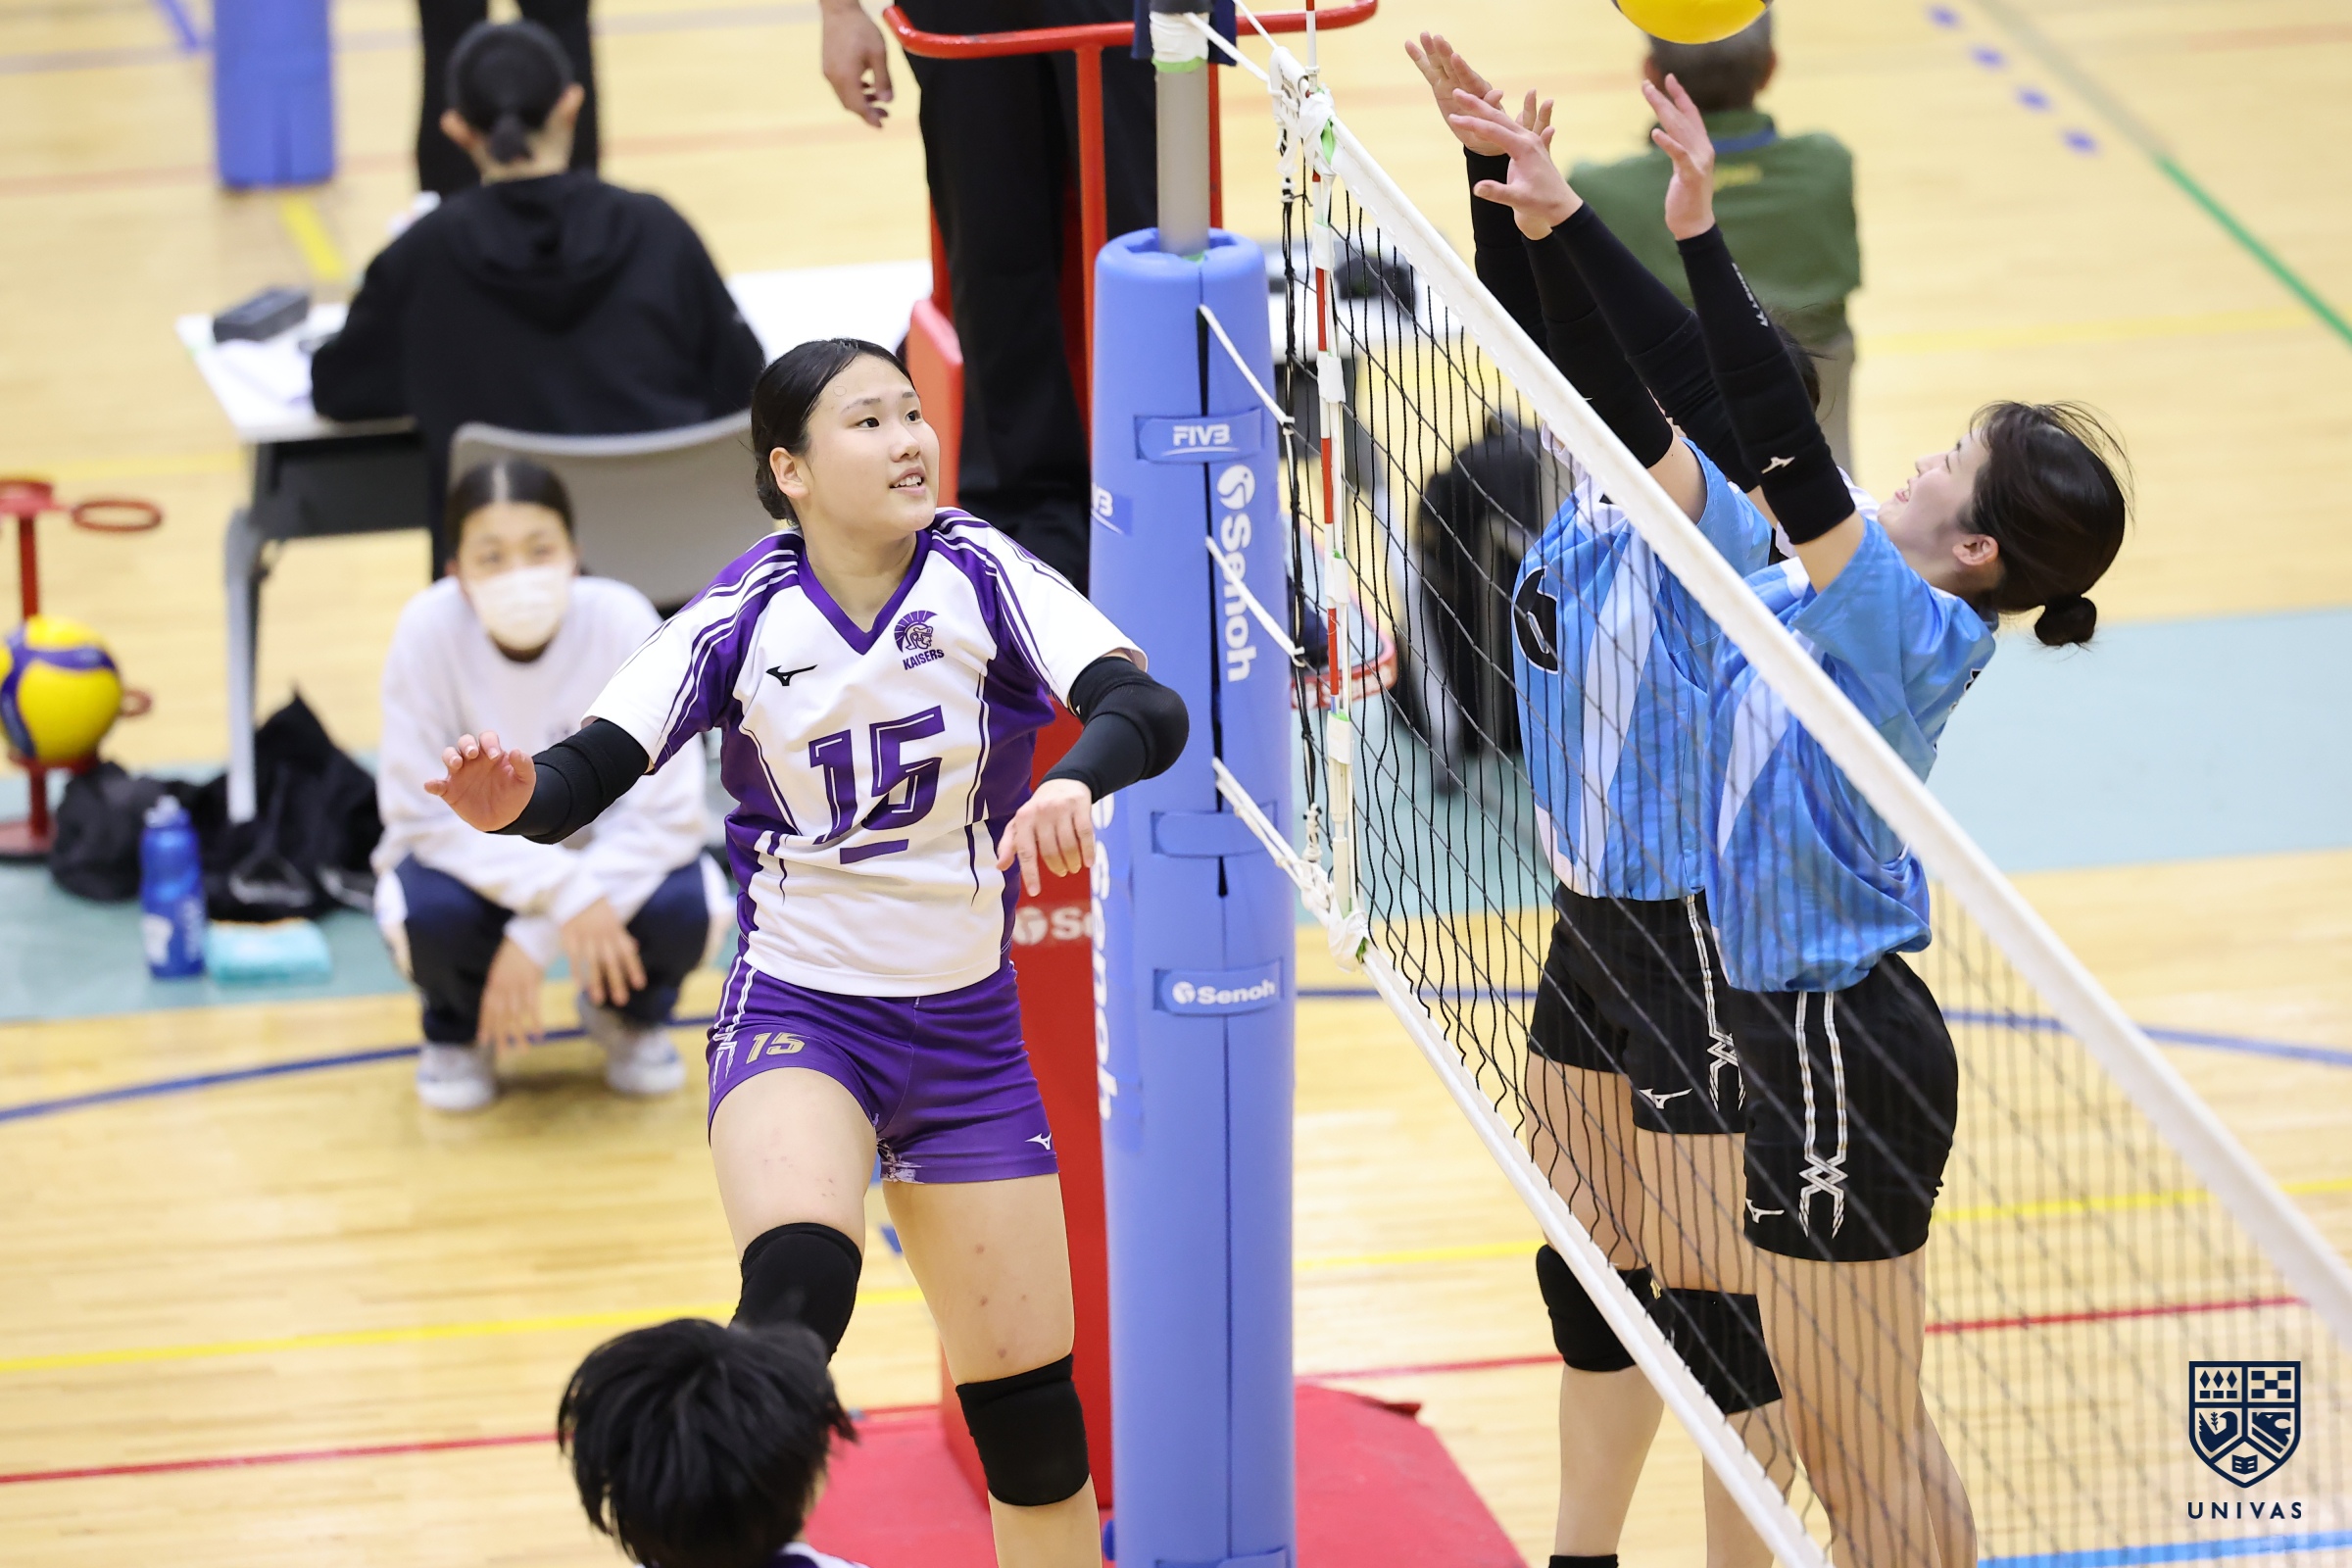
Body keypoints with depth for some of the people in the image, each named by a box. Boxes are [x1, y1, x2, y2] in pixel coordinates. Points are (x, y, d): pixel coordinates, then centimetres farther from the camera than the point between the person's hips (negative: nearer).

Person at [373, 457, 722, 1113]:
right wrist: (562, 892, -35)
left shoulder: (623, 623, -25)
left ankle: (629, 1013, 7)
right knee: (430, 911, -33)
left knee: (683, 908, -31)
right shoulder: (429, 630, -26)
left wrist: (536, 939, -29)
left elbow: (667, 813, -22)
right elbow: (422, 809, -21)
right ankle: (458, 1029, 4)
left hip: (608, 854, 0)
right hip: (478, 857, 0)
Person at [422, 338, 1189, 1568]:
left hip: (966, 1028, 2)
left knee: (1027, 1396, 8)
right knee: (800, 1281, -33)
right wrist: (514, 799, -39)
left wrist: (1074, 781, -46)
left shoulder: (981, 576, -10)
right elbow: (590, 770, -15)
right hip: (797, 1011, -2)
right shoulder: (747, 615, -9)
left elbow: (1147, 707, -23)